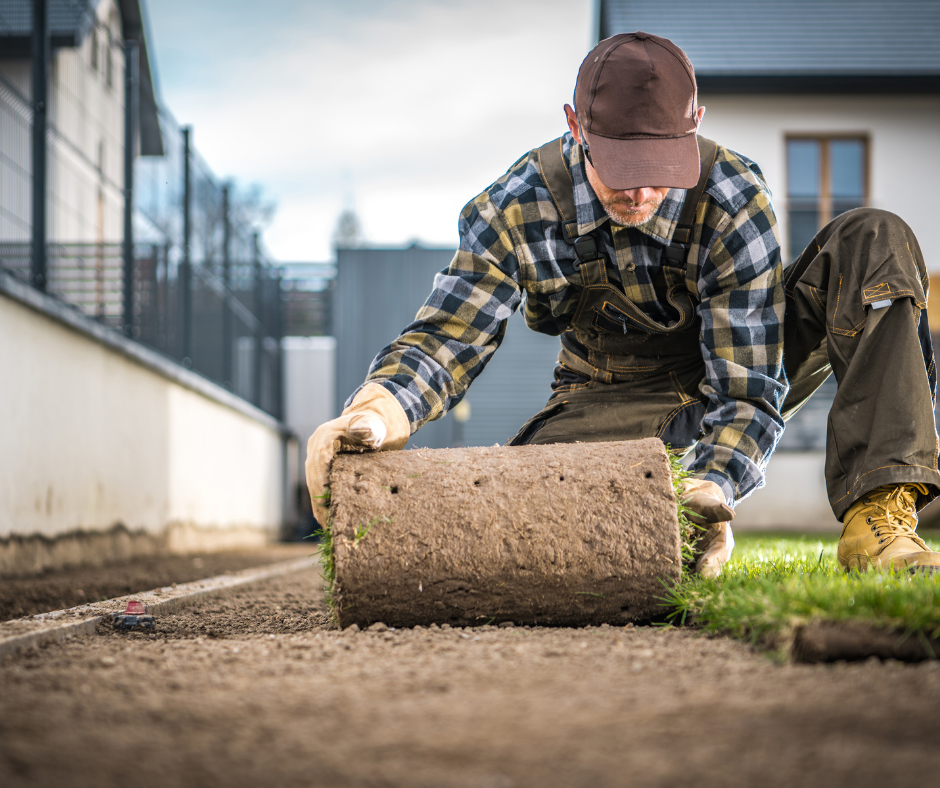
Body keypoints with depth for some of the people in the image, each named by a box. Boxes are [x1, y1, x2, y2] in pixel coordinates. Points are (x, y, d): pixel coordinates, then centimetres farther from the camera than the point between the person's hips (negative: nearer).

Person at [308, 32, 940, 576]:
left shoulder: (736, 201, -28)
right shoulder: (517, 212, -22)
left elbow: (749, 388, -30)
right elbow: (446, 339, -22)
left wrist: (712, 491, -51)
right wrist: (374, 413, -46)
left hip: (749, 358, 0)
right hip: (617, 399, 0)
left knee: (877, 241, -26)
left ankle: (875, 518, -33)